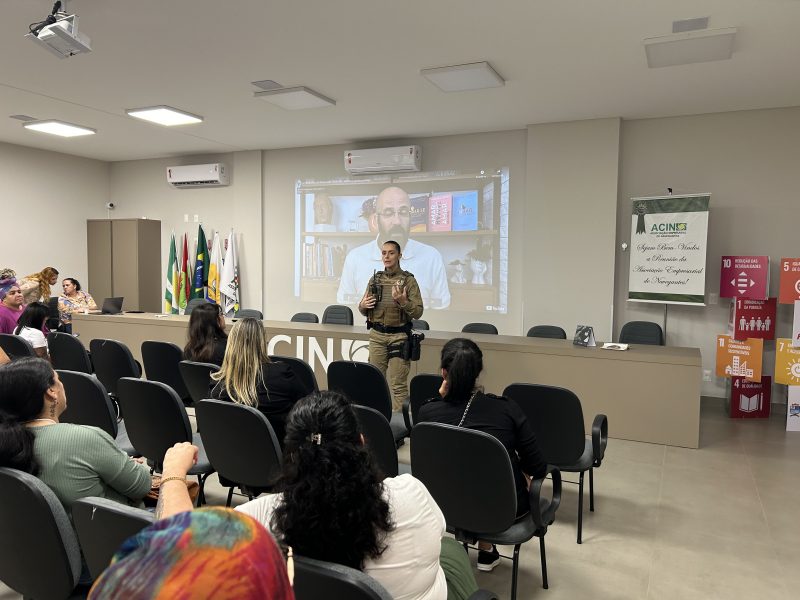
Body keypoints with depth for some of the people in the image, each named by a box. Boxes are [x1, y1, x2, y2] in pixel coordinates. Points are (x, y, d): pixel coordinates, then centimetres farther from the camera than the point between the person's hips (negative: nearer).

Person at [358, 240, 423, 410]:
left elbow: (418, 313, -7)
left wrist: (403, 302, -23)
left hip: (398, 336, -4)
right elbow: (364, 311, 16)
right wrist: (363, 305, -6)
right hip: (376, 335, 4)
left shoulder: (408, 280, -3)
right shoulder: (375, 279, 10)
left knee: (398, 384, -4)